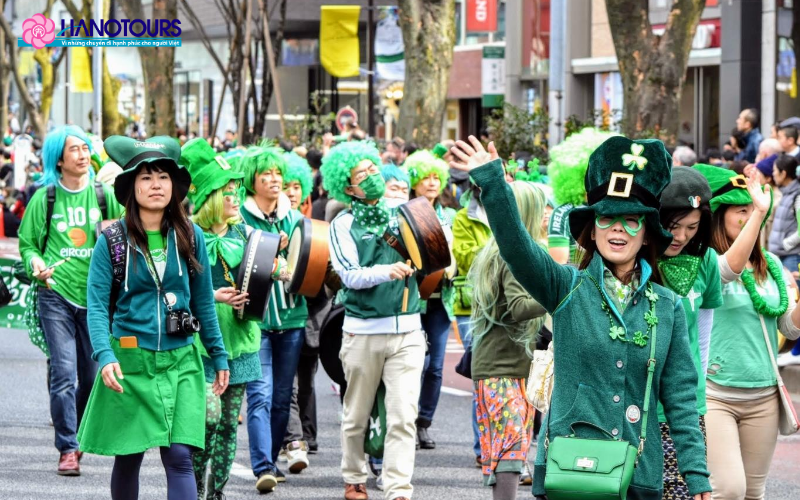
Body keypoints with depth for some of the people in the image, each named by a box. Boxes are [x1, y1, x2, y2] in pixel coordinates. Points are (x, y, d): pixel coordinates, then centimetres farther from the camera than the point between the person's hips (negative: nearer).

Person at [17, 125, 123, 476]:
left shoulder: (104, 195, 6)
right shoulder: (45, 198, 2)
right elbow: (27, 243, 7)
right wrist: (36, 264, -12)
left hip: (95, 295, 3)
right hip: (56, 293, -3)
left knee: (91, 375, 9)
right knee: (64, 373, -11)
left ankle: (79, 435, 29)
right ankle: (67, 450, -8)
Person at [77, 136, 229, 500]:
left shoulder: (190, 237, 4)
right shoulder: (112, 241, -3)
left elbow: (203, 302, 12)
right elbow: (97, 304, -8)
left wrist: (219, 356, 12)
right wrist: (105, 356, -22)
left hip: (180, 362, 1)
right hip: (129, 362, -1)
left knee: (179, 457, -9)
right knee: (128, 458, 9)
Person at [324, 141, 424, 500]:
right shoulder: (344, 224, 1)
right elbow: (350, 274, -10)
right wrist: (387, 271, -26)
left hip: (406, 328, 1)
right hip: (362, 331, -1)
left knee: (403, 416, -8)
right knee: (356, 416, 9)